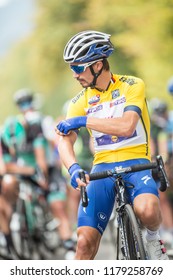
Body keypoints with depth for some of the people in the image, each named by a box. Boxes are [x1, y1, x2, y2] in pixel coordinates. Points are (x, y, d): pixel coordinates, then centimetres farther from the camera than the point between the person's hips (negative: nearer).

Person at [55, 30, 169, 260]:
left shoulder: (132, 86, -4)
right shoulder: (81, 101, 6)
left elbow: (126, 126, -20)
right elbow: (64, 140, -6)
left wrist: (83, 120, -19)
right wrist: (73, 168, -27)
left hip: (136, 163, -3)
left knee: (147, 210, -35)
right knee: (85, 241, -14)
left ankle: (153, 237, -2)